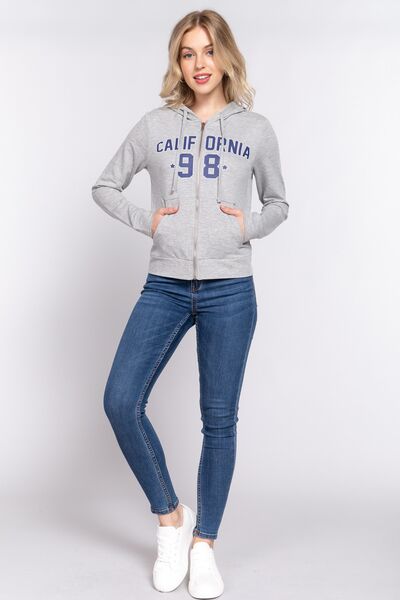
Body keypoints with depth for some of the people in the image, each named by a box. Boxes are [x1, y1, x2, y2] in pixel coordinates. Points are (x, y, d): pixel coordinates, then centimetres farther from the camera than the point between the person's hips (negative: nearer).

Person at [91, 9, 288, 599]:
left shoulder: (256, 128, 7)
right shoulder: (155, 125, 7)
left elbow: (278, 203, 17)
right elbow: (105, 186, 14)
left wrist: (250, 227, -3)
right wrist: (146, 219, -2)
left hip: (230, 291, -1)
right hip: (164, 288, 1)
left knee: (219, 420, 4)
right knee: (121, 402, -9)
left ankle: (203, 545, 21)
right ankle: (170, 517, 14)